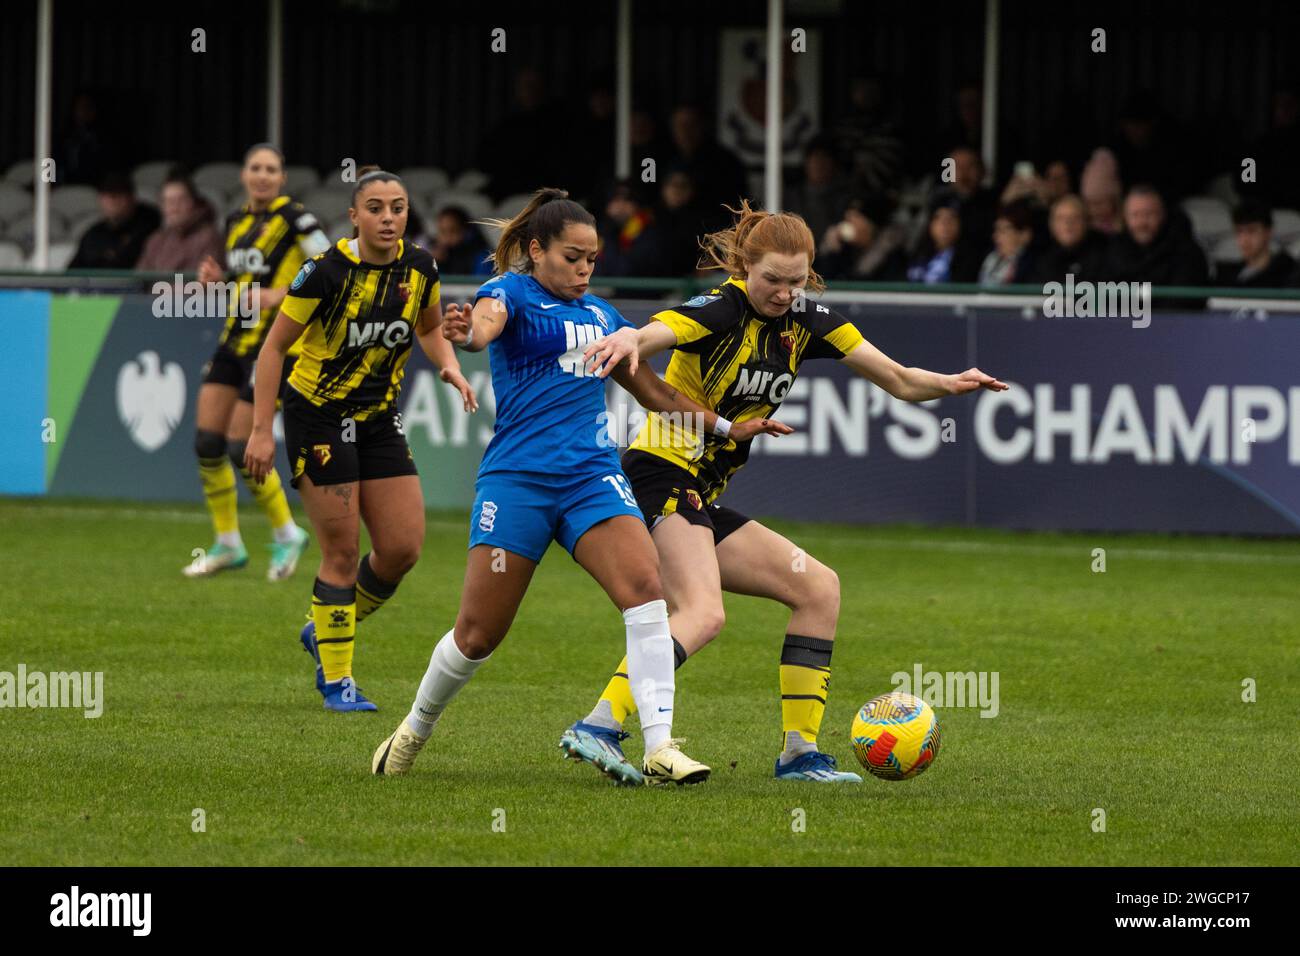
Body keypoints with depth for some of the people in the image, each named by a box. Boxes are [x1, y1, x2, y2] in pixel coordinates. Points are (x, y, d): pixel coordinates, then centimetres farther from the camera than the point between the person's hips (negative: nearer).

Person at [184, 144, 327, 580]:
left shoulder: (293, 218, -10)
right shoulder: (237, 221, 11)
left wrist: (280, 295, -22)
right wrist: (217, 277, 2)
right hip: (236, 340, 7)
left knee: (241, 448, -8)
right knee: (206, 441, 1)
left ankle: (286, 535, 12)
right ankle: (228, 544, 13)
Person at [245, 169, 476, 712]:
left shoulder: (420, 268, -3)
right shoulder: (328, 271, -19)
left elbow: (430, 329, 17)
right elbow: (274, 346, -12)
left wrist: (450, 368, -5)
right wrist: (262, 431, -15)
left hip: (378, 418, 6)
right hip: (318, 417, -6)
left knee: (403, 548, 0)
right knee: (342, 551, -7)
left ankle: (325, 630, 24)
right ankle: (336, 680, 5)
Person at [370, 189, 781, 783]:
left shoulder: (600, 313, 19)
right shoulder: (512, 292, 1)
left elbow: (655, 392, 31)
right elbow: (487, 321, -25)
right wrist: (466, 331, -49)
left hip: (592, 476, 4)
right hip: (517, 480, -4)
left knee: (645, 585, -21)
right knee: (479, 633, -1)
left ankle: (660, 749, -23)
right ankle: (415, 729, 27)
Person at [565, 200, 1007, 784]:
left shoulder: (806, 320, 8)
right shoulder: (722, 309, -14)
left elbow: (899, 381, 11)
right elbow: (651, 335, -34)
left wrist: (949, 384, -9)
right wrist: (627, 341, -58)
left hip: (701, 504, 9)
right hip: (662, 478, -9)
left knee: (819, 589, 10)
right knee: (702, 613, -29)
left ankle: (799, 753, 9)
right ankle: (599, 728, -37)